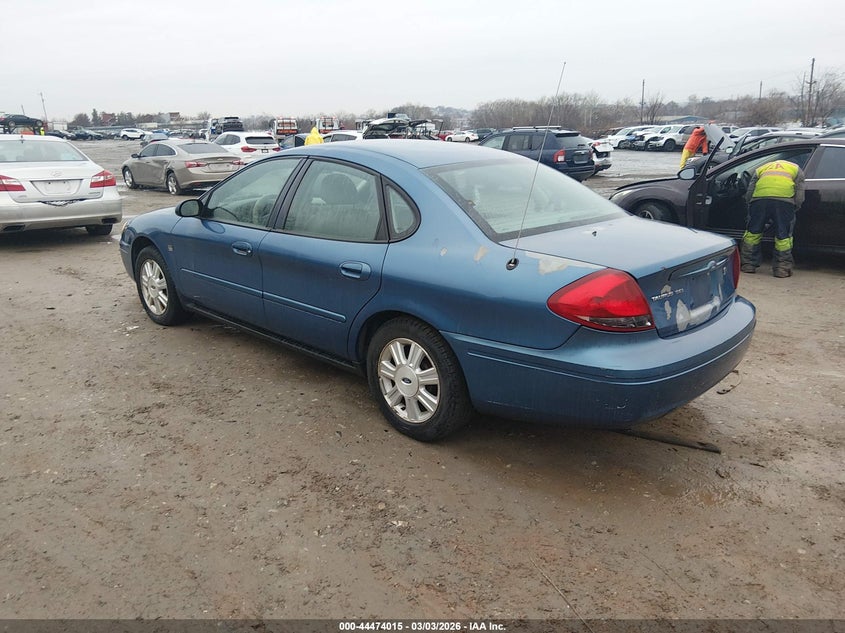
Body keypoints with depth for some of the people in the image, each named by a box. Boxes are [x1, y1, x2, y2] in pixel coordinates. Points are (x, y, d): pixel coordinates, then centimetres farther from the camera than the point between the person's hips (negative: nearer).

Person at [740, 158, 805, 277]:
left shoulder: (761, 169, 36)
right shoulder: (797, 169, 33)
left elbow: (749, 195, 25)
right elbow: (799, 198, 19)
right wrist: (793, 210, 33)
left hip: (760, 196, 1)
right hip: (784, 197, -1)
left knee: (753, 231, 15)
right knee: (783, 235, 9)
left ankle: (748, 264, 20)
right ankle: (782, 268, 13)